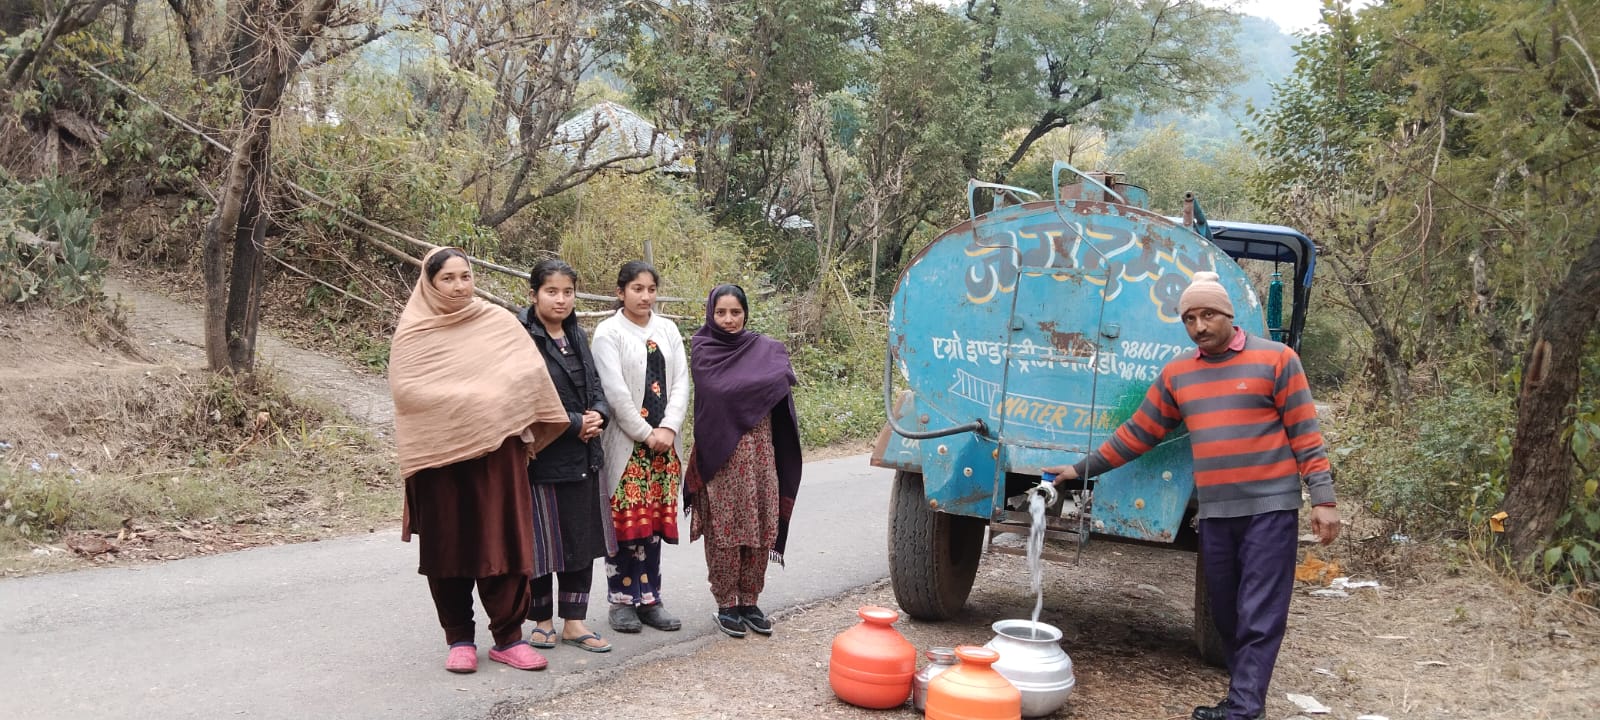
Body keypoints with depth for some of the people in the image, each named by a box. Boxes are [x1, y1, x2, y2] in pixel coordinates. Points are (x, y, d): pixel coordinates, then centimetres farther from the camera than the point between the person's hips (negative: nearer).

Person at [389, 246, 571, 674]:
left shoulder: (499, 322, 5)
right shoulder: (413, 333, 2)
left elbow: (530, 372, -1)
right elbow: (404, 389, -9)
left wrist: (493, 398, -10)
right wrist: (465, 401, -11)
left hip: (496, 450, 1)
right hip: (439, 453, 0)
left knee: (503, 543, -1)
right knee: (449, 548, 5)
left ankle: (508, 637, 7)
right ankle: (459, 639, 16)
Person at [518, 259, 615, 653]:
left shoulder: (577, 336, 12)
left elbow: (595, 385, 15)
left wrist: (598, 414, -7)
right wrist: (575, 424, -16)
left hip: (584, 457, 7)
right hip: (542, 457, -7)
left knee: (583, 541, 10)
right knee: (542, 543, 4)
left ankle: (574, 623, 20)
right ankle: (542, 620, 21)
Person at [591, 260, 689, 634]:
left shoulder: (667, 330, 10)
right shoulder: (608, 332, -4)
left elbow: (681, 382, 5)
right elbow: (615, 390, -11)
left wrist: (668, 428, -8)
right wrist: (646, 434, -12)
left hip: (663, 441, 4)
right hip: (626, 443, -4)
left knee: (654, 521, 7)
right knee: (625, 520, -3)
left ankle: (649, 598, 14)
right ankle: (621, 600, 8)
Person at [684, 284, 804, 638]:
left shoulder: (764, 348, 10)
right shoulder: (702, 349, 0)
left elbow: (782, 381, 0)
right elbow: (719, 390, -14)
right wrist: (765, 381, -8)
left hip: (759, 451, 3)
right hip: (721, 453, -3)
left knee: (759, 529, 4)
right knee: (724, 530, -1)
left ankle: (750, 601, 16)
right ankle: (727, 605, 10)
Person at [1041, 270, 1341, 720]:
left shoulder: (1275, 359, -3)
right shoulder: (1176, 375, 10)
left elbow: (1305, 434, -4)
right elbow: (1137, 433, 15)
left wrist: (1323, 498, -9)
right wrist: (1082, 468, 14)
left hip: (1269, 507, -5)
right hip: (1214, 514, 5)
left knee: (1260, 615, -5)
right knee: (1227, 614, 9)